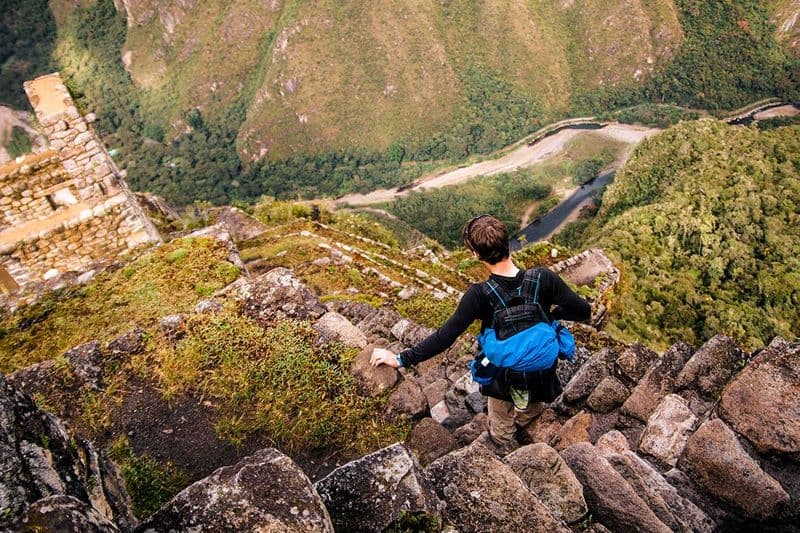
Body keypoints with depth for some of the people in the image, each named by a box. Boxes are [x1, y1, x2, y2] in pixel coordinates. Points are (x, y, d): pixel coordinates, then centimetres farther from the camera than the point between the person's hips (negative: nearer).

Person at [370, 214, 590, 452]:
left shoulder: (479, 296, -31)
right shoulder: (543, 279, -26)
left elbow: (444, 337, -26)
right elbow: (583, 311, -16)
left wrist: (401, 359, -16)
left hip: (502, 376, -1)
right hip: (541, 373, 2)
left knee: (502, 435, 31)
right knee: (531, 411, 37)